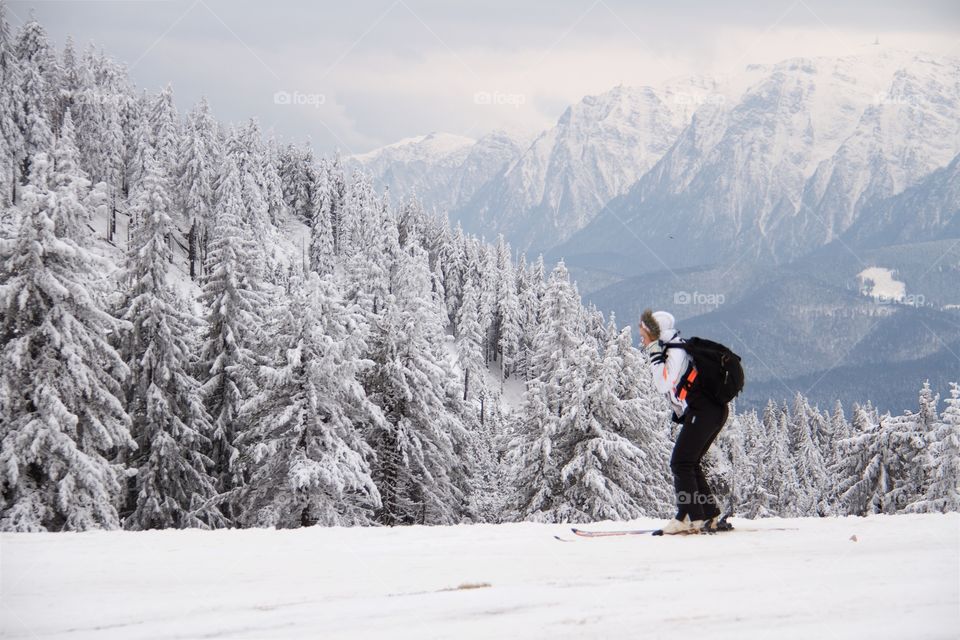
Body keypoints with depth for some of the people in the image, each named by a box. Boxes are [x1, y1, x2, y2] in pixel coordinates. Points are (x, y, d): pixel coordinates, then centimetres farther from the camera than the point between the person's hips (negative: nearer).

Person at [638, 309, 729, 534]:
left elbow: (665, 384, -23)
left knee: (681, 464, -8)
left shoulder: (676, 352, -13)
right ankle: (709, 515, 15)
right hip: (714, 411, 10)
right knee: (689, 464, 14)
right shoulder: (670, 351, 17)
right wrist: (681, 412, 21)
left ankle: (691, 517, -11)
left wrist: (655, 355, -17)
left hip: (704, 412, -10)